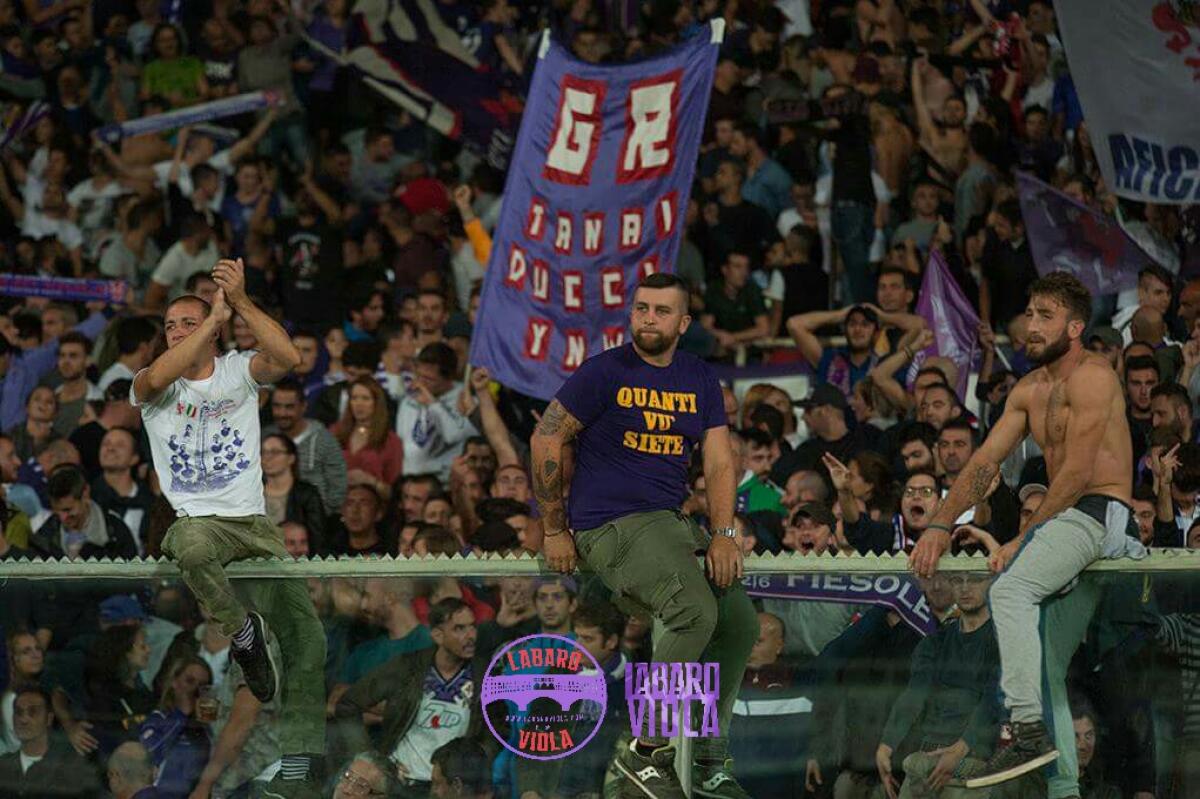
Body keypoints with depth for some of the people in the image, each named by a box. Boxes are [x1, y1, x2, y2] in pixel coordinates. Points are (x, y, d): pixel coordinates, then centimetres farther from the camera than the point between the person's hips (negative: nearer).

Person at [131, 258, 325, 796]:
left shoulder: (239, 372, 7)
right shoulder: (155, 389, 4)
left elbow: (288, 358, -13)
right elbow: (155, 378, -22)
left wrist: (241, 303, -21)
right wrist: (216, 315, -19)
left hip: (254, 523, 2)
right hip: (197, 521, -2)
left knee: (305, 633, -7)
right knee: (193, 549, -41)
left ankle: (301, 752, 3)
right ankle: (243, 633, -15)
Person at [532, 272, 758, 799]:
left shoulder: (700, 381, 12)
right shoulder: (604, 372, -4)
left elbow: (719, 461, 9)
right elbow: (545, 440, -3)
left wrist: (723, 533, -7)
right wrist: (554, 531, -4)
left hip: (671, 522, 7)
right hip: (611, 527, -7)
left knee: (741, 623, -2)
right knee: (696, 613, -28)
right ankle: (647, 751, -19)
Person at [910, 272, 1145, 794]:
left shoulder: (1091, 378, -9)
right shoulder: (1030, 390, 19)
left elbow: (1076, 473, -16)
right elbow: (985, 462, 14)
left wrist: (1022, 539, -14)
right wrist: (941, 525, 1)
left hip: (1102, 514, -10)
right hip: (1067, 524, 10)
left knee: (1011, 589, -31)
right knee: (1044, 665, 11)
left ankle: (1029, 732, -38)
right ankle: (1063, 785, 14)